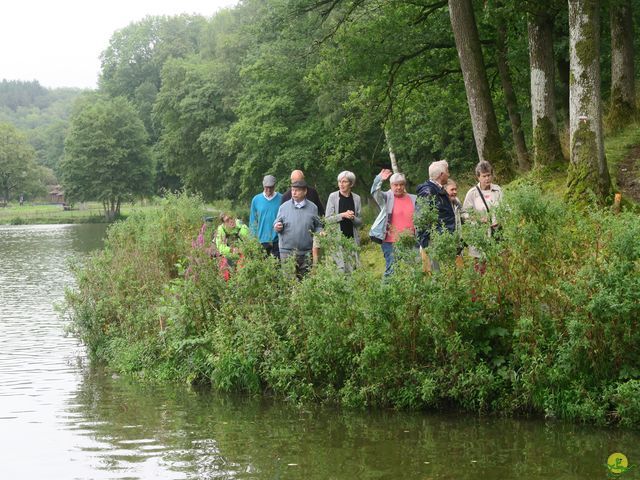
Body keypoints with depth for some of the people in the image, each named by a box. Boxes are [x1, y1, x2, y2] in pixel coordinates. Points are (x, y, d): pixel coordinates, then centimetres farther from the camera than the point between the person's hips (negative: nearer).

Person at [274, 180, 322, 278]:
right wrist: (277, 227, -14)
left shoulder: (312, 208, 6)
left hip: (306, 252, 1)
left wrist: (319, 233, -8)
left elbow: (318, 226, 13)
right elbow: (277, 224, 8)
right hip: (287, 251, -1)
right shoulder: (284, 207, 4)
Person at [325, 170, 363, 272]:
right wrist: (343, 215, -15)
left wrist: (353, 218, -11)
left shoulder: (356, 198, 7)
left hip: (352, 237, 3)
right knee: (341, 268, -10)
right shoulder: (333, 196, 0)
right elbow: (327, 219, -3)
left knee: (352, 266, 0)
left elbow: (360, 222, 10)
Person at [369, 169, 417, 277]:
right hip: (391, 242, -3)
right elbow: (375, 192, -19)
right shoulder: (387, 198, 1)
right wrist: (379, 180, -37)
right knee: (392, 269, -6)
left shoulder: (413, 199, 10)